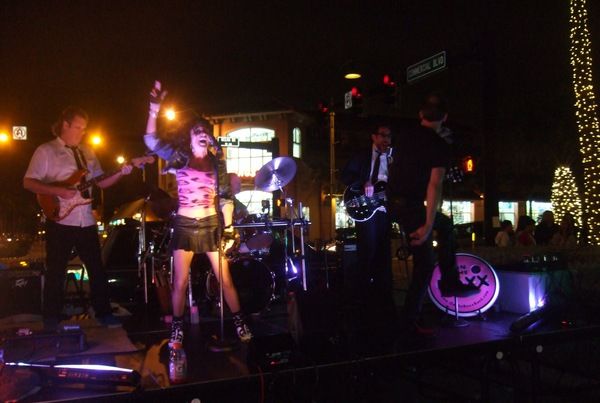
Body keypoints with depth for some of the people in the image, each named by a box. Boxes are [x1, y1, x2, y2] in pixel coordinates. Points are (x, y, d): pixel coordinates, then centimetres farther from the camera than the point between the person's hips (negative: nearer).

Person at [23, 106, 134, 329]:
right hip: (59, 221, -5)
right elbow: (28, 182, -9)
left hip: (87, 221, 5)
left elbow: (100, 183, 14)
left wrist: (121, 173, -2)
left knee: (97, 268, 9)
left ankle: (103, 313, 20)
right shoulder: (46, 150, -3)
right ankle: (51, 322, 15)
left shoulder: (87, 152, 13)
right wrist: (58, 191, -21)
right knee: (56, 272, 3)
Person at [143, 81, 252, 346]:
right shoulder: (180, 158, 2)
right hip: (184, 225, -1)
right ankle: (177, 330, 17)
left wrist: (229, 226, -1)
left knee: (225, 279, 3)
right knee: (180, 282, 1)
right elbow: (151, 140, -10)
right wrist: (154, 109, -20)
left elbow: (226, 197, 7)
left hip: (212, 224, 1)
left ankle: (240, 324, 16)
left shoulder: (217, 163, 7)